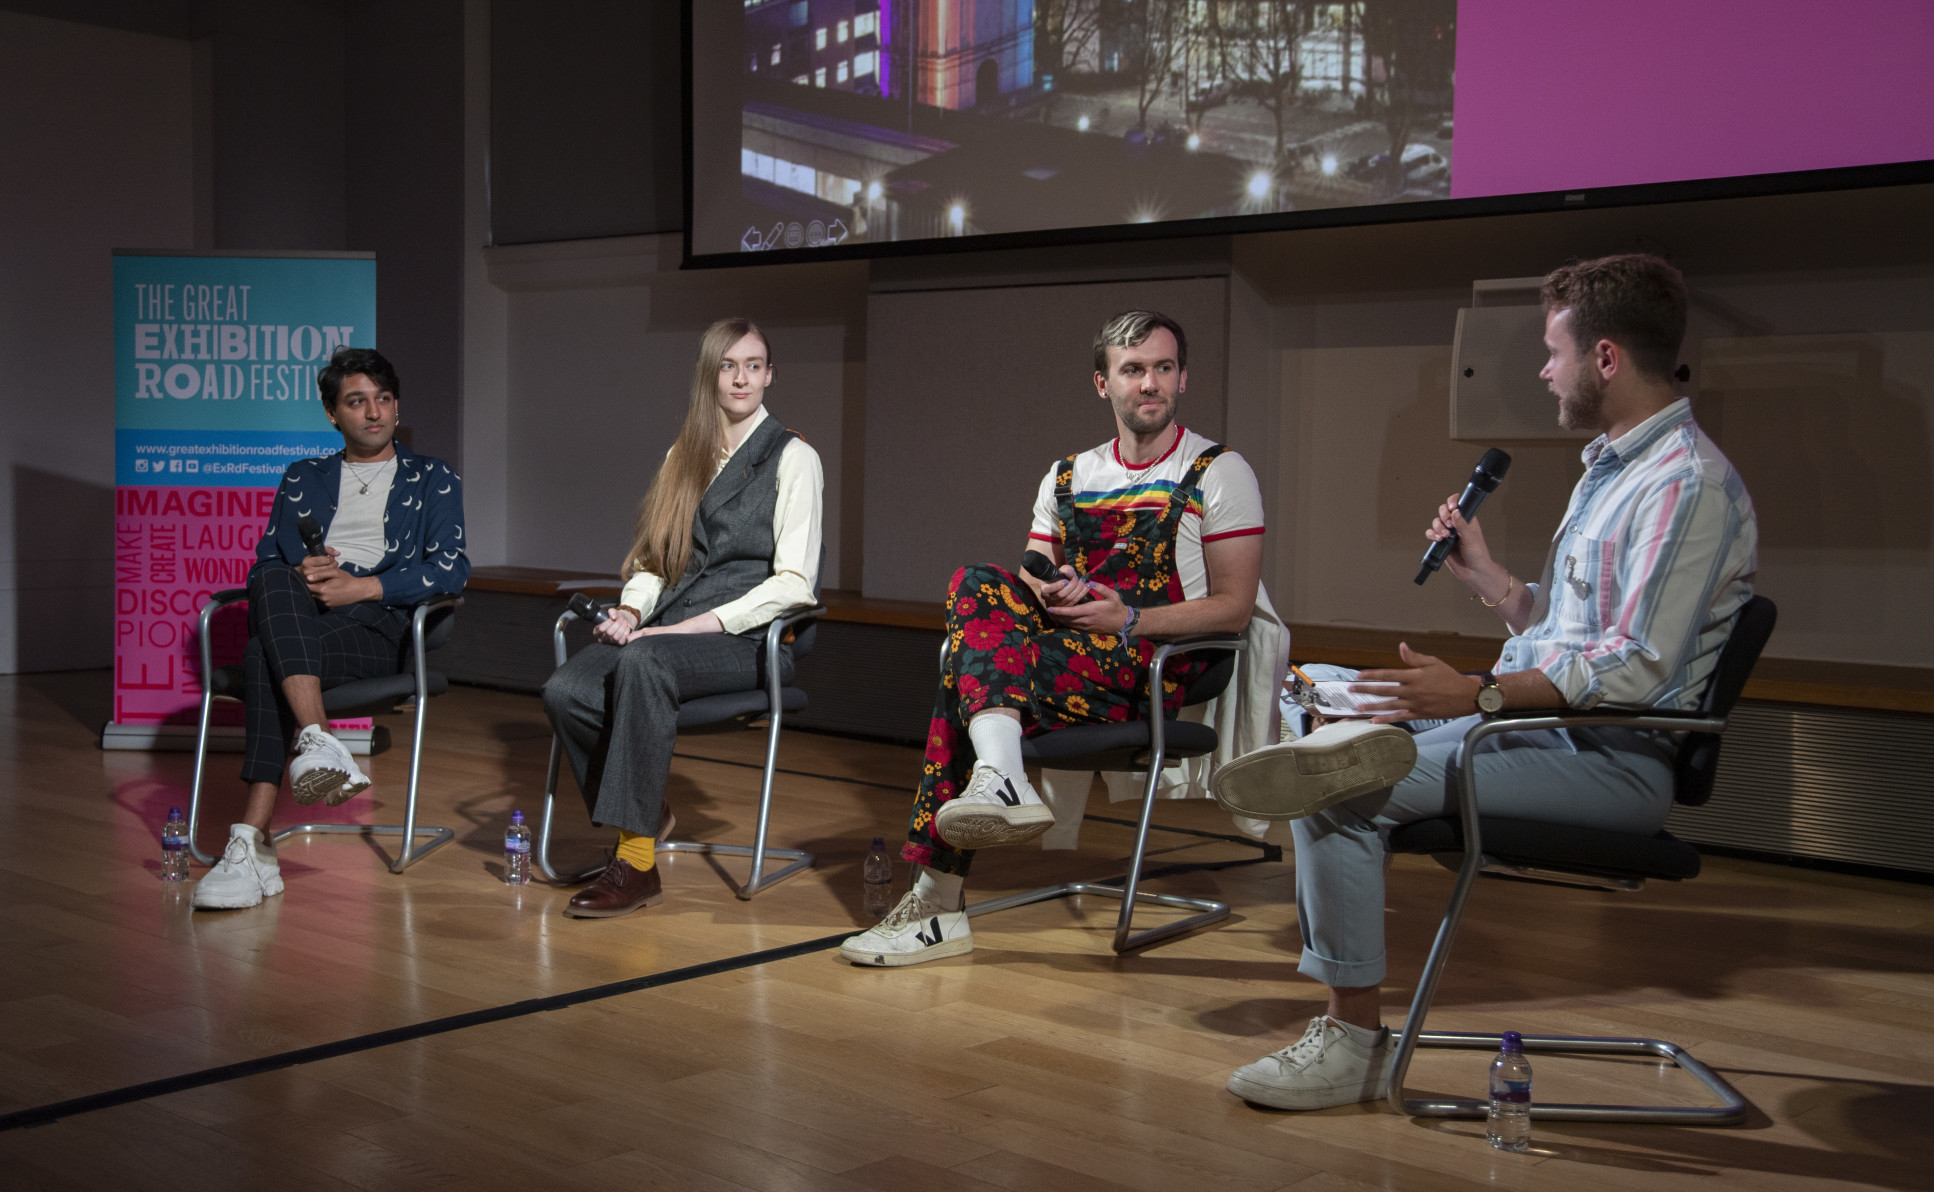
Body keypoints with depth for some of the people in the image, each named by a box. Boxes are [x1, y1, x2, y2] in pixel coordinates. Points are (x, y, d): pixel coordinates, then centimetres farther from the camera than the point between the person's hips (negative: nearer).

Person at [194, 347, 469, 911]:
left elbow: (451, 567, 2)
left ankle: (253, 841, -42)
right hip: (294, 614, 3)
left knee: (265, 658, -34)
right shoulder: (302, 479, 28)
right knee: (275, 582, -37)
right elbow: (262, 564, 18)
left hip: (380, 620, -3)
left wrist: (360, 586, -11)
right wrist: (298, 575, -7)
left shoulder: (433, 480, 19)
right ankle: (317, 740, -50)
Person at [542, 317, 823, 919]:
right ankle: (645, 813, -3)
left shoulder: (792, 457, 2)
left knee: (644, 662, -37)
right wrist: (631, 610, -2)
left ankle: (636, 860, -32)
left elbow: (793, 582, -7)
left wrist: (692, 626, -15)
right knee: (565, 690, -25)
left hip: (750, 640, -5)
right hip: (673, 630, 5)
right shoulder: (684, 457, 20)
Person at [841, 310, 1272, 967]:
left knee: (964, 676, -26)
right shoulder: (1067, 476, 20)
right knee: (978, 586, -27)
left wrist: (1129, 619, -14)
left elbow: (1233, 608, -2)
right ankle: (1001, 781, -39)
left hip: (1152, 671, -5)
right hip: (1060, 649, 5)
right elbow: (1032, 579, 18)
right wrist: (1047, 595, -7)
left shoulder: (1219, 473, 5)